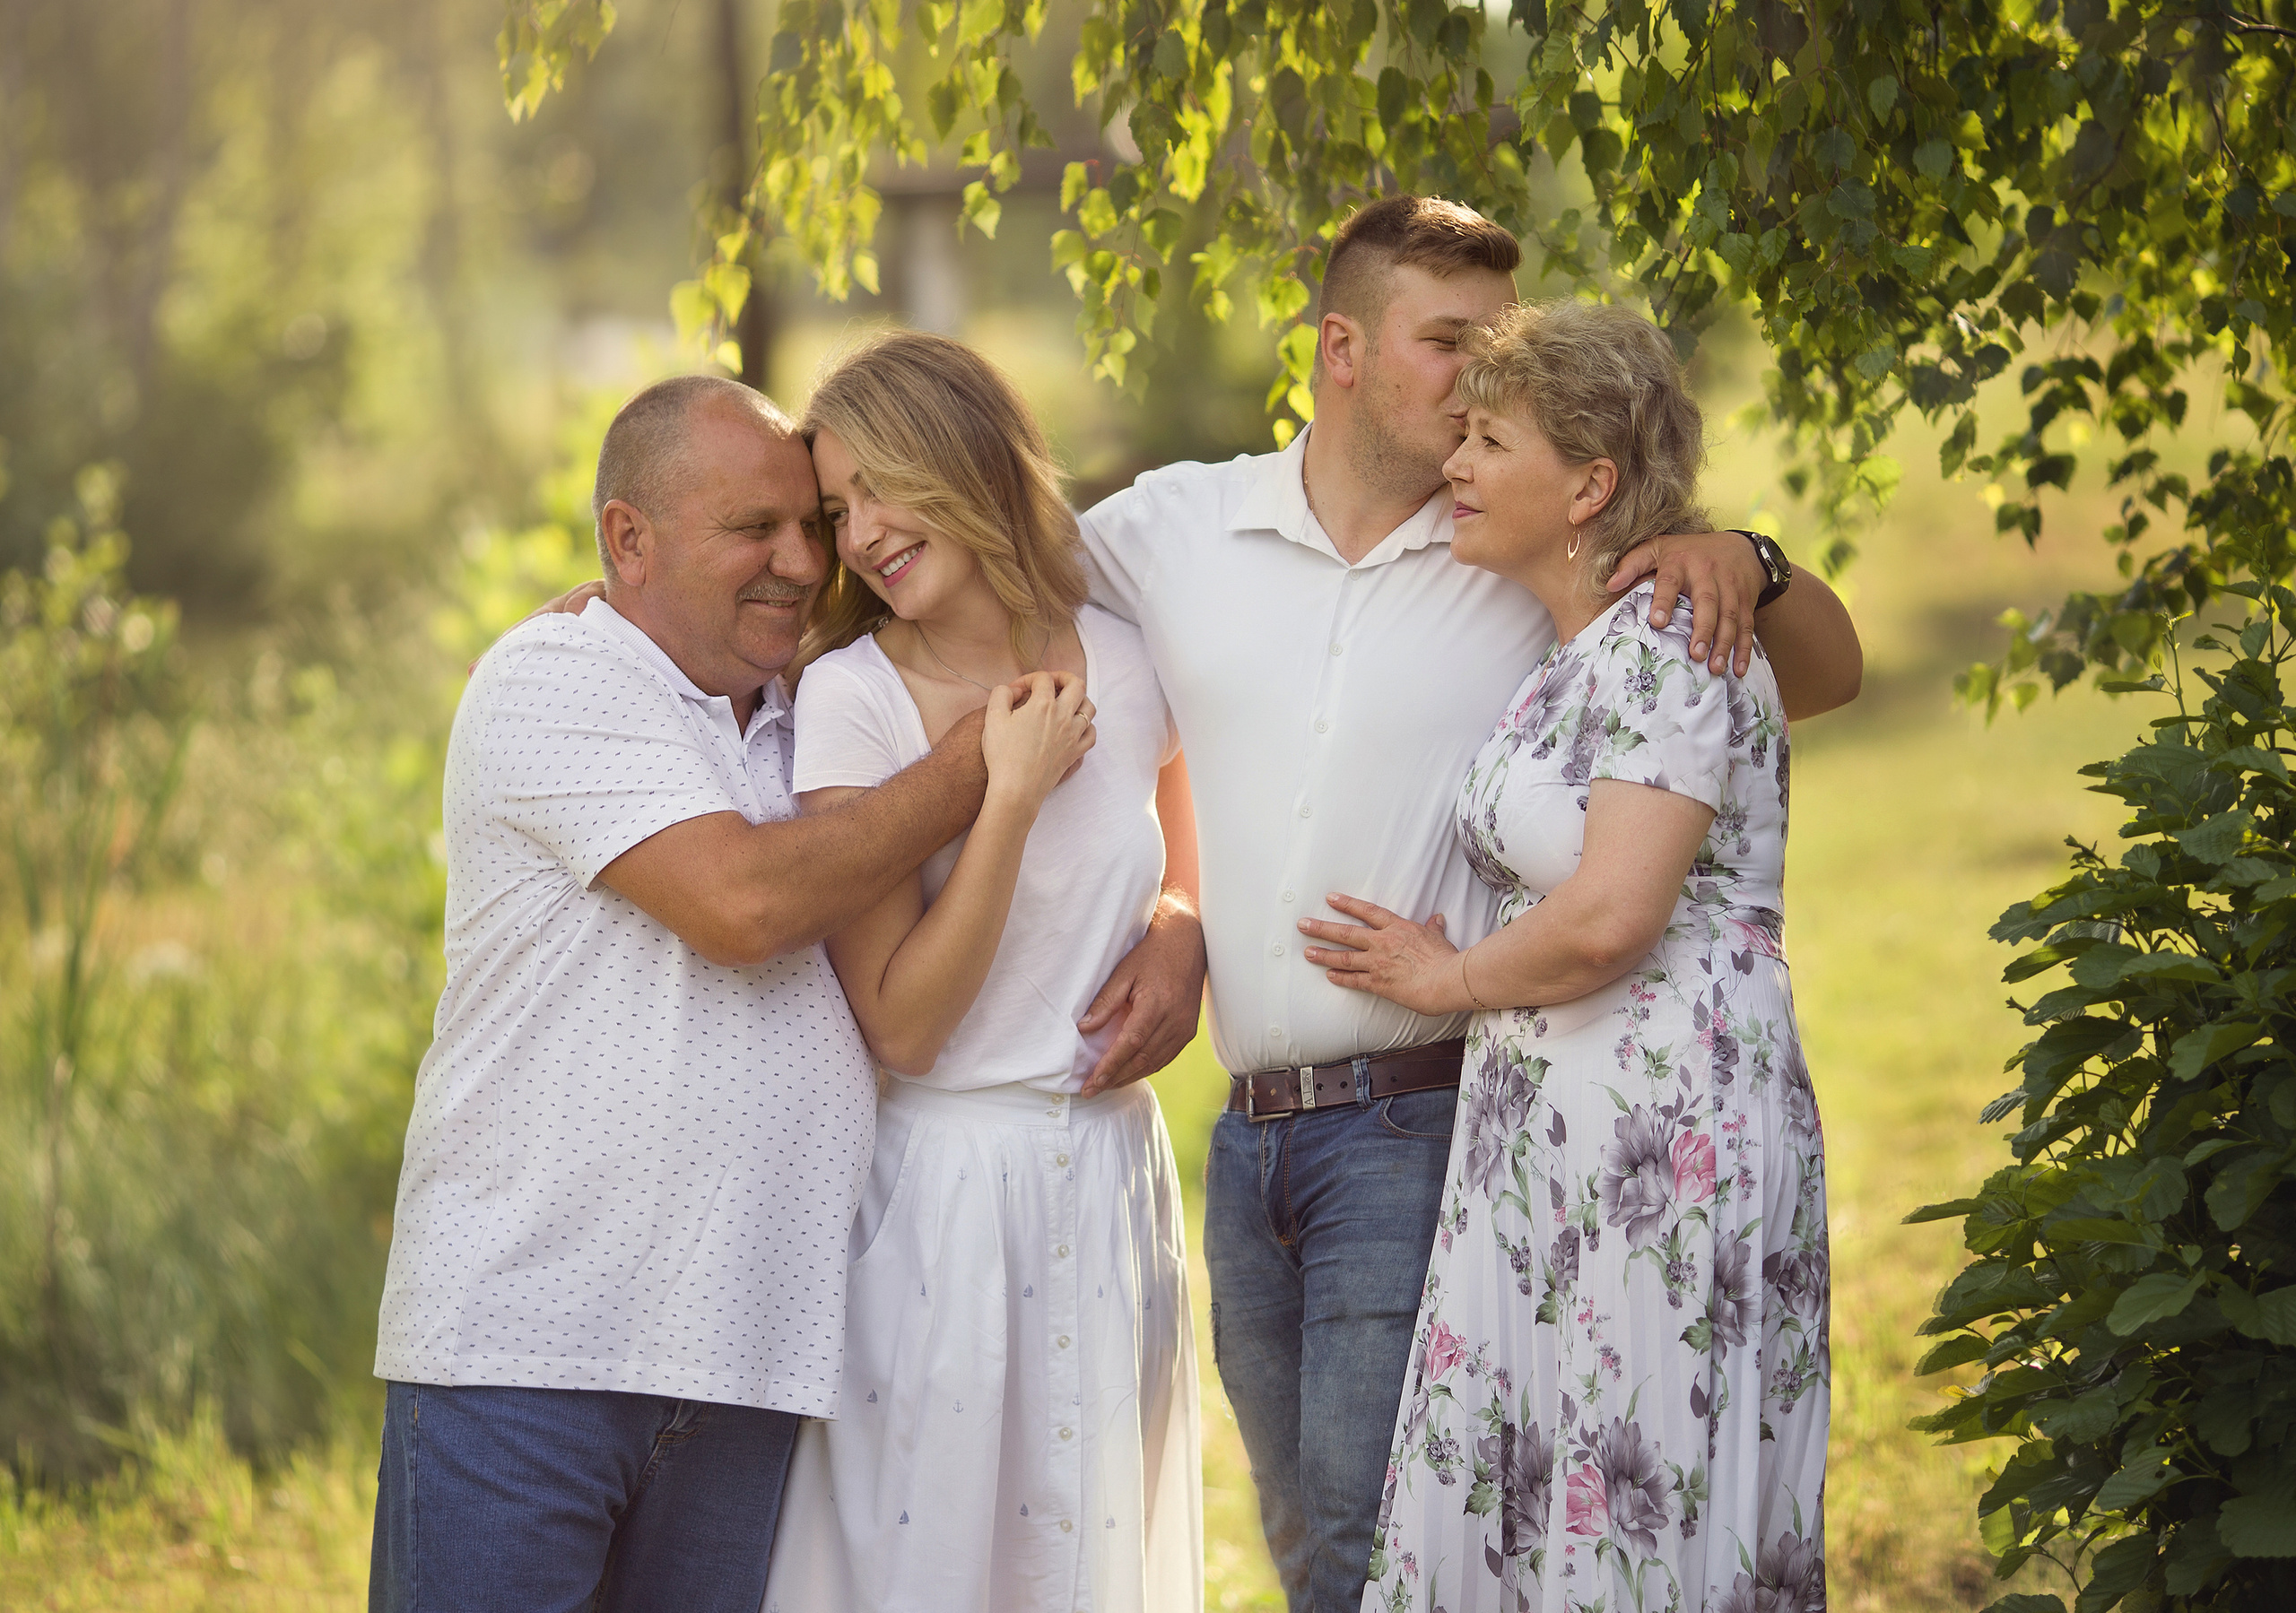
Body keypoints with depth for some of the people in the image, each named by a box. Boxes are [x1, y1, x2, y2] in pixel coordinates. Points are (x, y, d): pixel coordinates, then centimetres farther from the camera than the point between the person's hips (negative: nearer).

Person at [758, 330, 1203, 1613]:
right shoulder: (851, 699, -8)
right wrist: (1012, 792, -17)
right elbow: (898, 1023, -13)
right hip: (940, 1183, -3)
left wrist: (1173, 958, 1)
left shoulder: (1130, 664, 2)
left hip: (1112, 1180, 3)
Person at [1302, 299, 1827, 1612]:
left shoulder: (1669, 635, -13)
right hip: (1538, 1133, 9)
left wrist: (1450, 976, -4)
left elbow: (1610, 916, -21)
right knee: (1505, 1508, 8)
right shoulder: (1560, 654, 16)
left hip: (1663, 1125, -9)